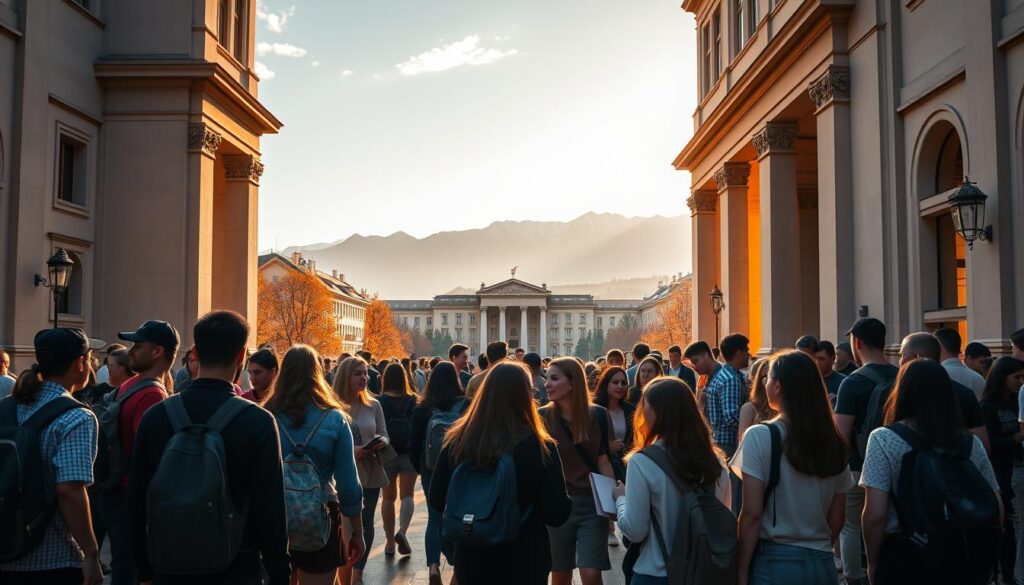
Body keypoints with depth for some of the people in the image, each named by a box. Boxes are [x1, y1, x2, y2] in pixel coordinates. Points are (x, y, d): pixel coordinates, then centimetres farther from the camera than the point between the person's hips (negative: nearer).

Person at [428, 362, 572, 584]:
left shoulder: (456, 441, -9)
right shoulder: (539, 447, -18)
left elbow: (437, 502, 2)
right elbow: (557, 514, -13)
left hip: (471, 561, 3)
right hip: (524, 565, -2)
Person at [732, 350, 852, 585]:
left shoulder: (760, 436, -14)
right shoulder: (834, 443, 0)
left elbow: (752, 514, -15)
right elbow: (837, 519, 7)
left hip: (774, 563, -4)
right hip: (823, 564, 4)